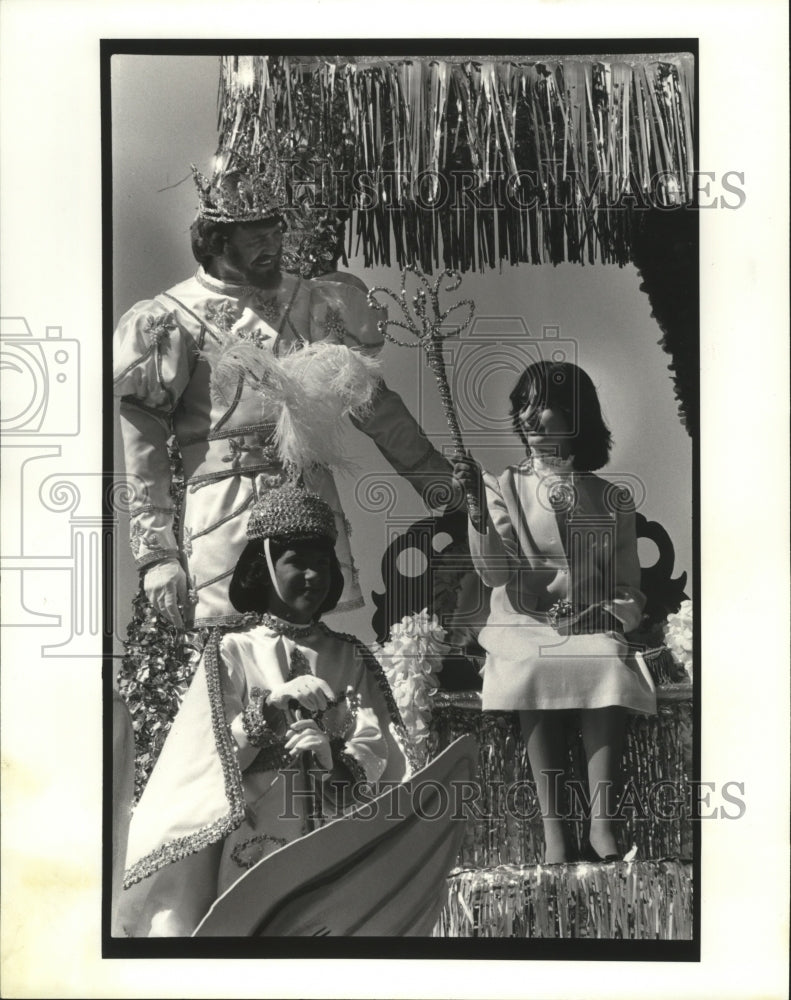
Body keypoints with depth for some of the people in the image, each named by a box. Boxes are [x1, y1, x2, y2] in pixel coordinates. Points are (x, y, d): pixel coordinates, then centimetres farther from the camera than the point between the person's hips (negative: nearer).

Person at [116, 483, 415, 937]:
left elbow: (378, 754, 2)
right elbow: (205, 755, -2)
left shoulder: (350, 657, 11)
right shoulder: (231, 653, 6)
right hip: (253, 846, -2)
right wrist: (272, 706, -13)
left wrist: (335, 759, -17)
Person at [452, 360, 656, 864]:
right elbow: (493, 572, -3)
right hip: (524, 625, -1)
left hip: (592, 627, 1)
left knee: (612, 669, -34)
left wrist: (623, 613, -8)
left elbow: (627, 587, 15)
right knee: (531, 674, -35)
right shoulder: (505, 487, 11)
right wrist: (476, 505, -16)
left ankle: (603, 824, -37)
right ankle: (553, 827, -34)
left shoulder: (612, 501, 14)